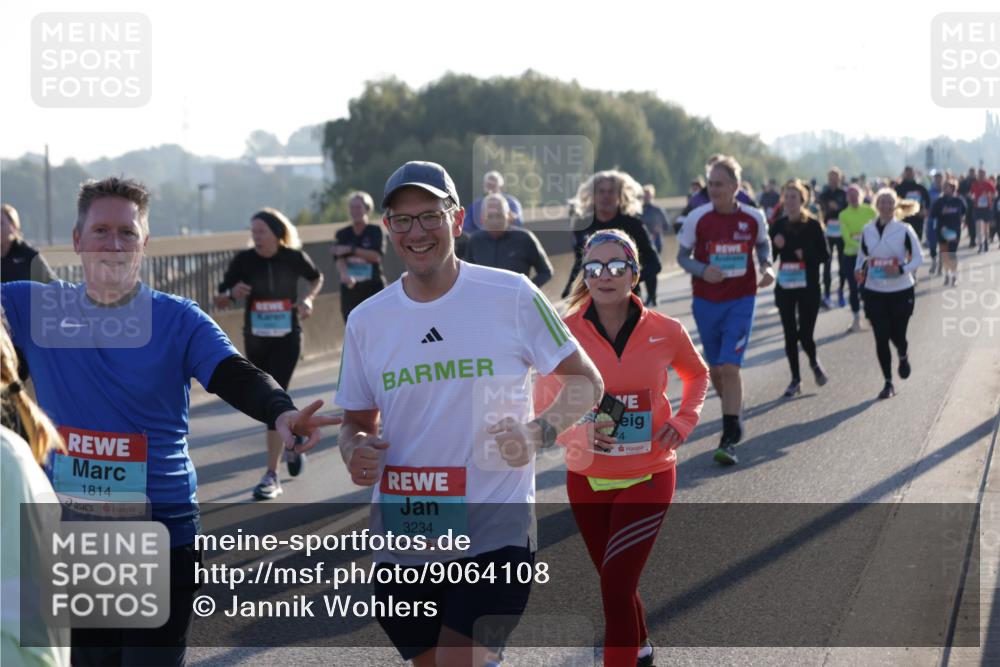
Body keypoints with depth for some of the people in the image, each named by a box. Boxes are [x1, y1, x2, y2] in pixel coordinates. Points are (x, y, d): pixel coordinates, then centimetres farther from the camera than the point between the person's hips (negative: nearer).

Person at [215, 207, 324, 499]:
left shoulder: (295, 258, -8)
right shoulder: (244, 260, -7)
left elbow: (317, 278, 14)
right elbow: (219, 301, -4)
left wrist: (308, 298, -6)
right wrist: (232, 294, -26)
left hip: (287, 338, -3)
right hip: (255, 340, 3)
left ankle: (271, 475, -11)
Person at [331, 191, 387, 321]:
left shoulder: (375, 231, 2)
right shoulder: (343, 234, 9)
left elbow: (376, 256, -11)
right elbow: (339, 259, -5)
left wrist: (351, 250, -19)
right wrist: (344, 275, -27)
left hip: (373, 288, -3)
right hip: (350, 290, 3)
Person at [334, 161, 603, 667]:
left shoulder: (512, 296, -5)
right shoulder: (366, 321, 4)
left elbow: (586, 383, 3)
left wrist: (539, 432, -15)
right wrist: (356, 450, -8)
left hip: (494, 534, -4)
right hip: (401, 538, 4)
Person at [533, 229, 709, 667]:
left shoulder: (665, 332, -9)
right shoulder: (565, 332, -12)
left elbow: (697, 374, 13)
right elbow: (544, 408, -6)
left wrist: (683, 422, -3)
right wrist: (579, 433, -25)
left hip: (648, 478, -2)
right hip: (587, 480, 2)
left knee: (616, 586, -12)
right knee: (617, 582, 18)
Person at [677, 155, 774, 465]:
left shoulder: (753, 217, -5)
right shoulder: (697, 218, -7)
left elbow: (763, 244, 15)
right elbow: (682, 256, 1)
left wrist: (767, 266, -5)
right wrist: (702, 270, -19)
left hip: (740, 302, -2)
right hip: (706, 301, 2)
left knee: (730, 367, -14)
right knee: (715, 370, 11)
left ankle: (729, 439, -12)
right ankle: (733, 419, 38)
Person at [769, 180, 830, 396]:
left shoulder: (813, 225, -5)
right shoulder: (778, 225, 4)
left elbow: (825, 255, -3)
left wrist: (806, 254, -20)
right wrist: (776, 246, -14)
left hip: (809, 289, -3)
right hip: (785, 288, 3)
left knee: (805, 335, -6)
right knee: (790, 335, 4)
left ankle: (814, 363, 26)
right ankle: (796, 379, 16)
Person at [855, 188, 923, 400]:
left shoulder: (904, 230, -8)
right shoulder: (867, 230, 1)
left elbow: (918, 258, -4)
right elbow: (862, 255, 14)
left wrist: (902, 269, -21)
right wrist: (860, 269, -6)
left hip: (901, 291, -2)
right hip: (874, 292, 2)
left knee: (897, 335, 2)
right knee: (881, 338, -2)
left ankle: (903, 357, 40)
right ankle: (888, 383, 11)